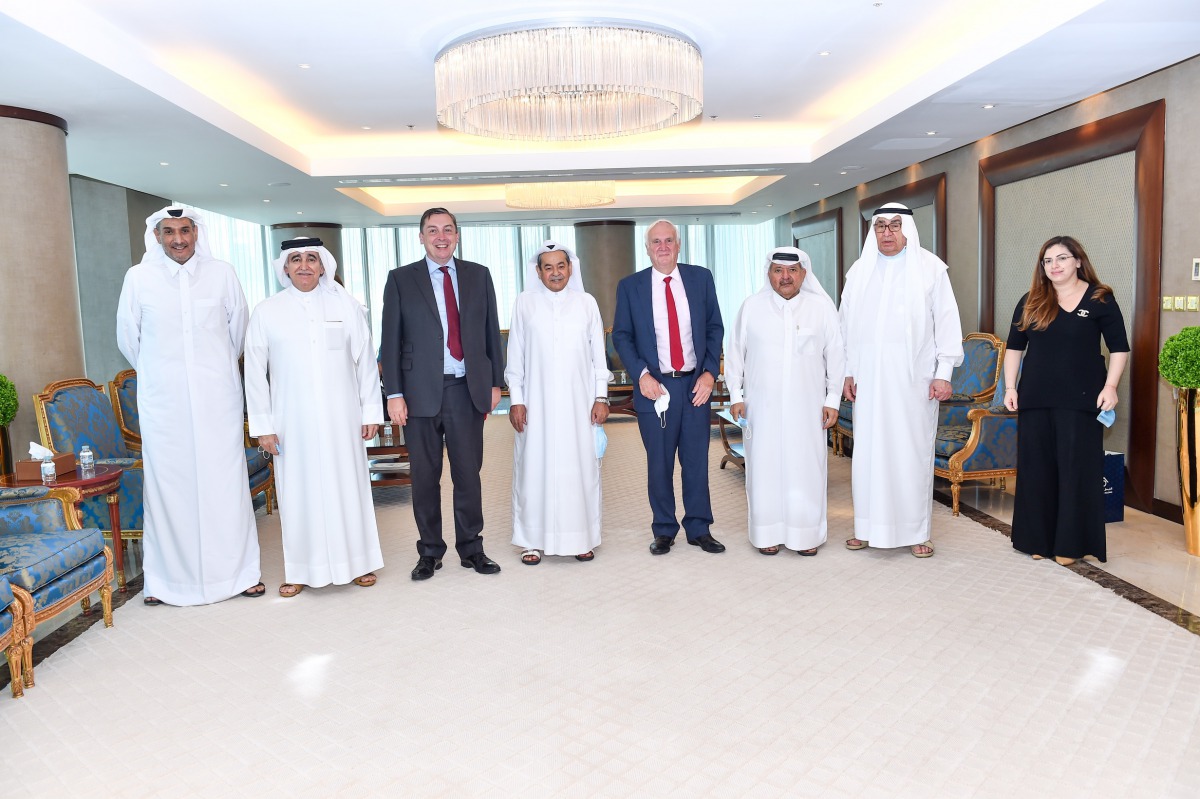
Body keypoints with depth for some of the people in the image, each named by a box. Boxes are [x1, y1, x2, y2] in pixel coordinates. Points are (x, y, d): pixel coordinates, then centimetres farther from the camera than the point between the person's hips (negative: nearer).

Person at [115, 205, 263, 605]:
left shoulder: (222, 273, 0)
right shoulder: (138, 277, -1)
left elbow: (237, 329, 12)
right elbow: (127, 339, 10)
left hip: (217, 396, 0)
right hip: (163, 401, 0)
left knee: (226, 480, 3)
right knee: (167, 483, 4)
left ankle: (239, 570, 14)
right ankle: (167, 578, 15)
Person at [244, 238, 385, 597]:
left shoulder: (345, 304, 3)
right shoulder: (266, 311, 2)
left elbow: (365, 361, 4)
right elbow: (255, 372, 3)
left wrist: (370, 411, 1)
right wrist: (262, 425, 0)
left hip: (341, 418, 0)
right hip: (293, 421, 0)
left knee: (348, 487, 7)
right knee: (298, 492, 5)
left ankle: (357, 561, 21)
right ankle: (300, 570, 18)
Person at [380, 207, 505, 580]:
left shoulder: (479, 275, 9)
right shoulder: (401, 279, 3)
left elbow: (491, 331, 10)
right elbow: (391, 340, 1)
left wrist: (495, 382, 6)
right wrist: (394, 393, -5)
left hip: (468, 390, 1)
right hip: (421, 392, -1)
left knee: (468, 474, 7)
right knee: (425, 477, 8)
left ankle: (471, 548, 21)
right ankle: (430, 551, 21)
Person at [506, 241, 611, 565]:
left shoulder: (586, 303, 6)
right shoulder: (525, 303, 4)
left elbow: (598, 353, 7)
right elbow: (515, 356, 4)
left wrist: (601, 397, 1)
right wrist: (515, 400, -1)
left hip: (578, 403, 1)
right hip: (537, 402, 0)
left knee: (580, 467, 4)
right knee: (535, 466, 2)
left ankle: (582, 538, 16)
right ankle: (534, 540, 13)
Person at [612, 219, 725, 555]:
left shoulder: (701, 278, 5)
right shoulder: (630, 286, 3)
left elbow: (715, 328, 6)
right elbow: (621, 335, 3)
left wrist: (709, 373, -4)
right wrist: (641, 374, -10)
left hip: (696, 384, 1)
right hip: (654, 386, -1)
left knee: (697, 460, 7)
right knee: (659, 464, 7)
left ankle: (699, 528, 21)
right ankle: (664, 530, 21)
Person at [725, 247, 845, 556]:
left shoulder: (822, 307, 1)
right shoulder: (751, 306, 2)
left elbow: (836, 355, 4)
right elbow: (735, 353, 7)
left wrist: (832, 399, 1)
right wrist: (736, 395, 3)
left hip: (807, 407, 0)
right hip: (762, 406, 0)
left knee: (806, 467, 3)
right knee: (765, 467, 4)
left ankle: (806, 533, 16)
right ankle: (769, 533, 15)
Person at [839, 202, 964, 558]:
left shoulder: (930, 267, 2)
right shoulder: (860, 270, 9)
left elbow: (946, 320, 0)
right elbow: (847, 325, 10)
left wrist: (944, 373, -5)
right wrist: (848, 372, 5)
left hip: (914, 377, -2)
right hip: (869, 378, 2)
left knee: (913, 451, 2)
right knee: (868, 449, 4)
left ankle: (917, 531, 13)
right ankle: (868, 527, 15)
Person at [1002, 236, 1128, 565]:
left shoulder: (1100, 299, 1)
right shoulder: (1030, 302, 9)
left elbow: (1119, 348, 2)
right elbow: (1014, 347, 11)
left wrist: (1110, 386, -9)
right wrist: (1010, 387, 3)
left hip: (1080, 401, -3)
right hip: (1035, 399, 3)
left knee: (1076, 469, 1)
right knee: (1036, 468, 6)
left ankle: (1071, 543, 11)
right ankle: (1037, 538, 17)